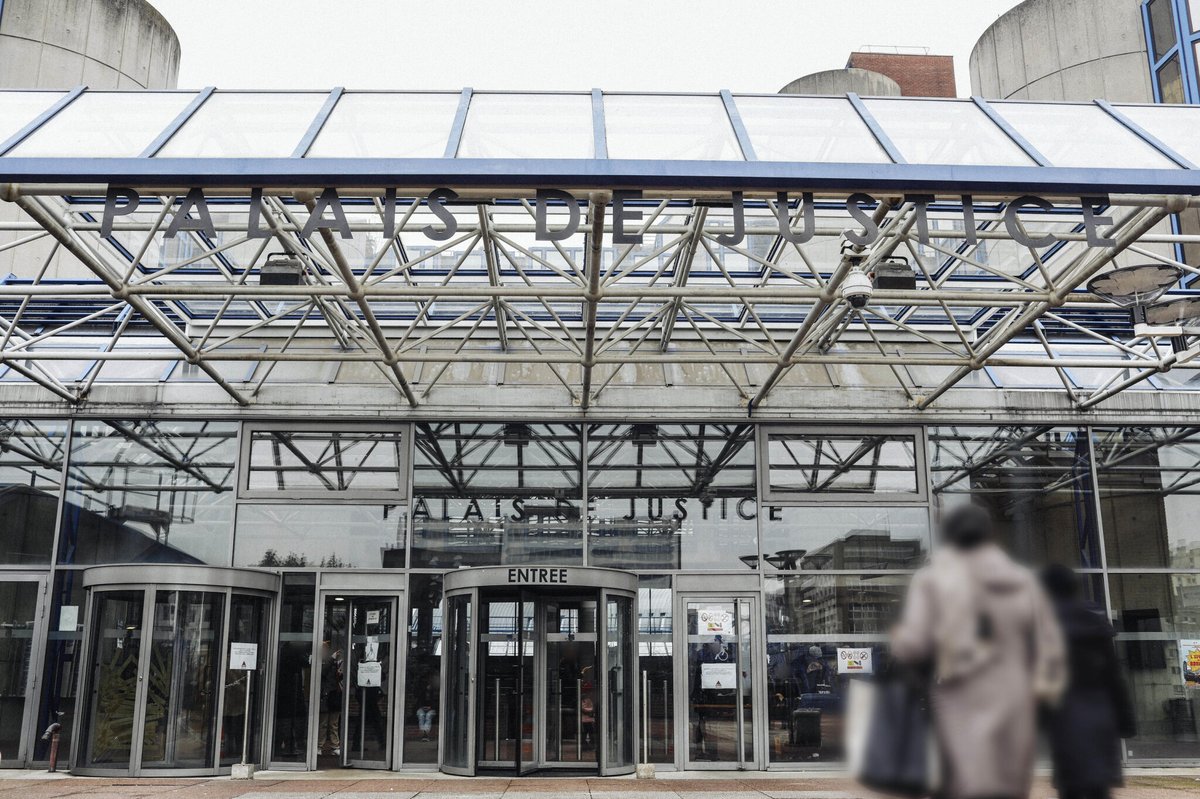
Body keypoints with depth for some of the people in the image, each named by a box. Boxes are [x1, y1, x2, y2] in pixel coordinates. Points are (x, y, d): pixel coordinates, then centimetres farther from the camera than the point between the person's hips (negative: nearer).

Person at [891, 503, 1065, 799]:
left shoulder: (933, 580, -1)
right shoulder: (1024, 582, 11)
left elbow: (913, 645, -9)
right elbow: (1050, 649, 7)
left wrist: (897, 639, 11)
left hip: (963, 713, -4)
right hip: (1015, 711, 4)